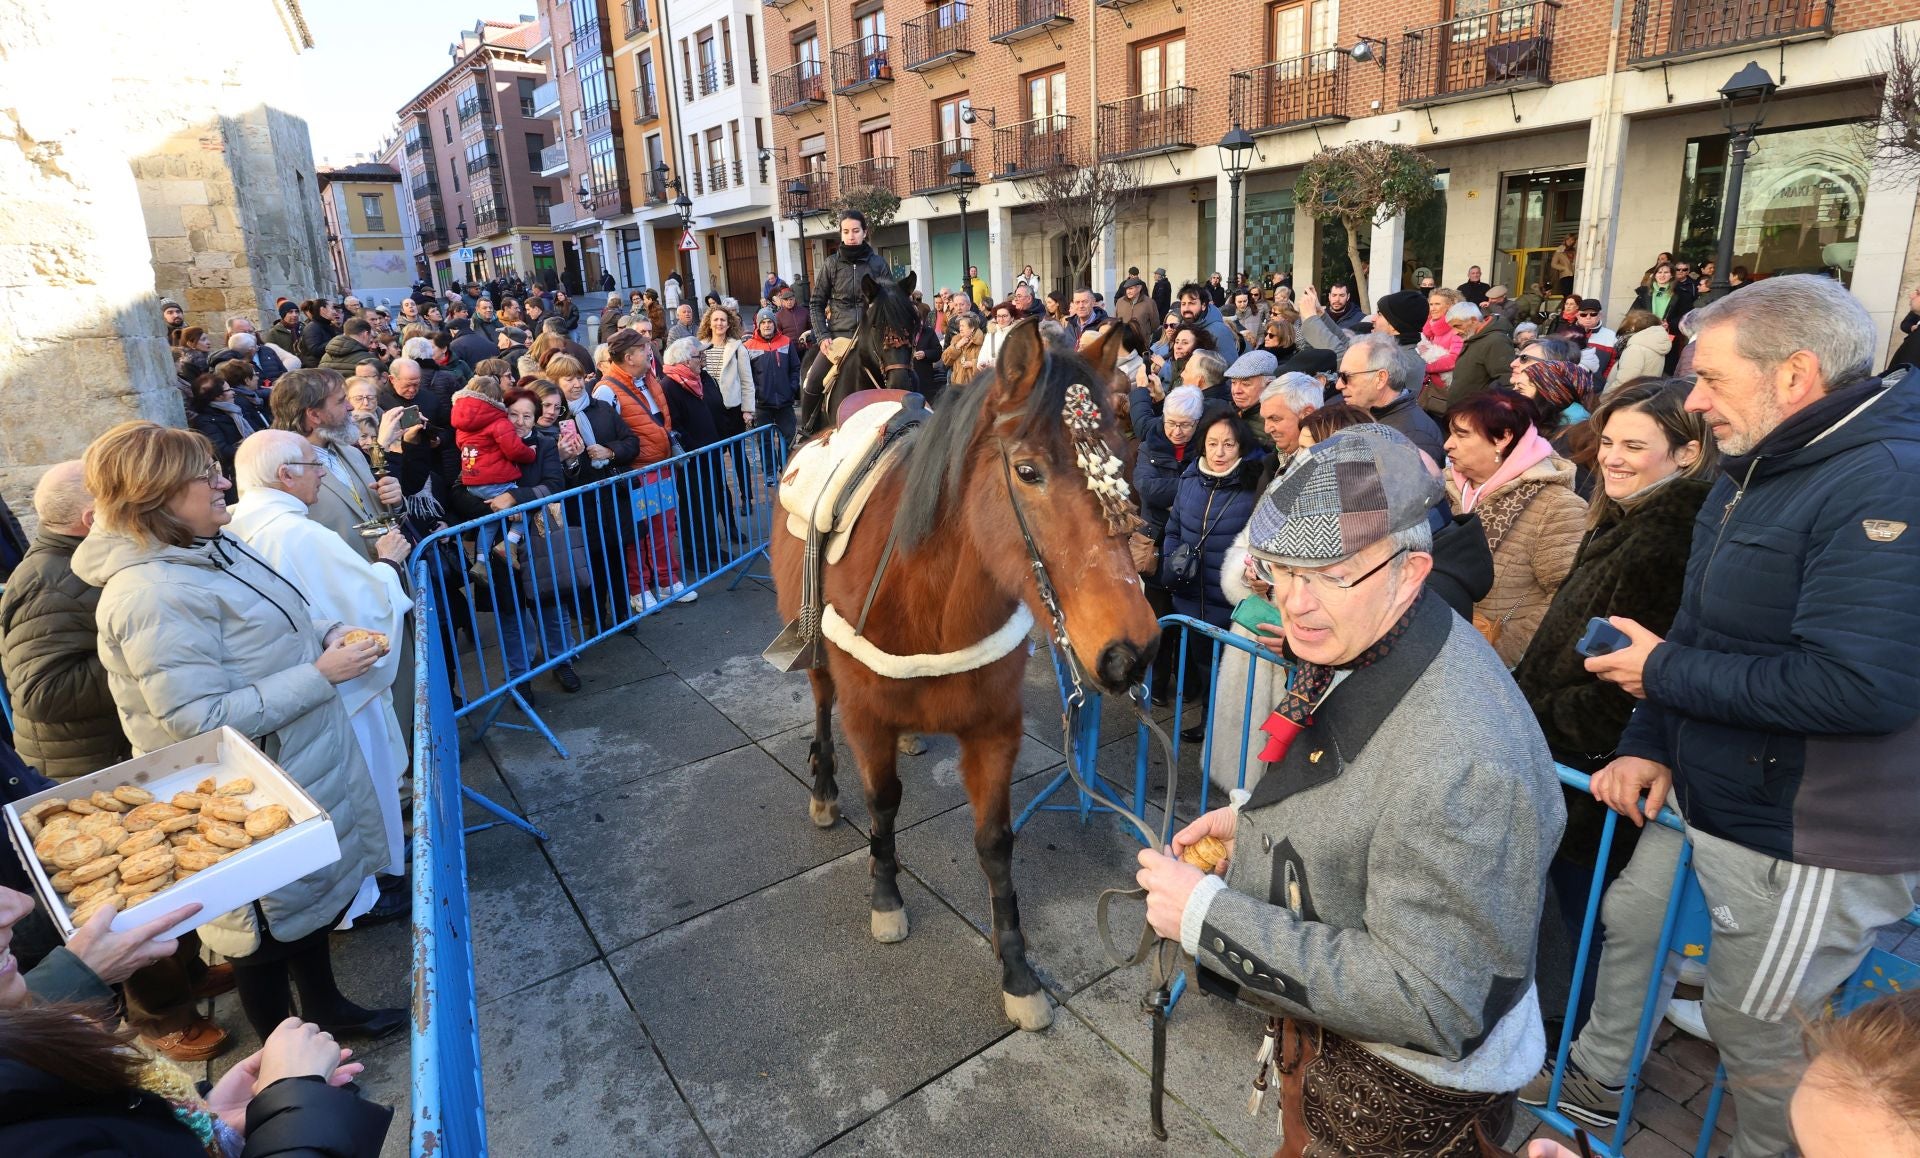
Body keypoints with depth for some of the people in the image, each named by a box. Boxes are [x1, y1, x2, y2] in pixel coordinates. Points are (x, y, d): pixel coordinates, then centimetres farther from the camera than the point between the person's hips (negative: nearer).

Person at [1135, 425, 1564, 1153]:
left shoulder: (1461, 763, -38)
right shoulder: (1349, 649, -9)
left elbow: (1428, 1005, -34)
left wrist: (1207, 915, -33)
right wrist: (1256, 818, -2)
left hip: (1407, 1093, -7)